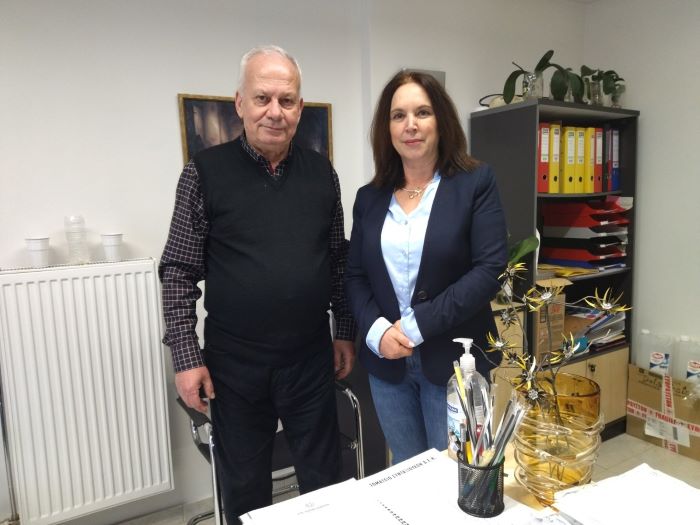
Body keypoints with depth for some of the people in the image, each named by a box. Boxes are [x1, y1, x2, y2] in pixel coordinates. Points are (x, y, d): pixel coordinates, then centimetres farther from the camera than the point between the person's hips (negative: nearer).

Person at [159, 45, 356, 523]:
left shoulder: (321, 171, 2)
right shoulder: (206, 172, -7)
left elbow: (339, 260, 9)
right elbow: (179, 271, -5)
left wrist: (346, 331, 9)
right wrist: (186, 356, -8)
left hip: (310, 358, 2)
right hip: (235, 363, -2)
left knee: (325, 480, 17)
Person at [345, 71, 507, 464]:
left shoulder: (476, 182, -4)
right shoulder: (369, 197, 7)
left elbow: (490, 269, -13)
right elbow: (354, 277, 7)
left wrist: (418, 325, -16)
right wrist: (376, 331, -11)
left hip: (453, 360, -3)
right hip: (387, 362, 4)